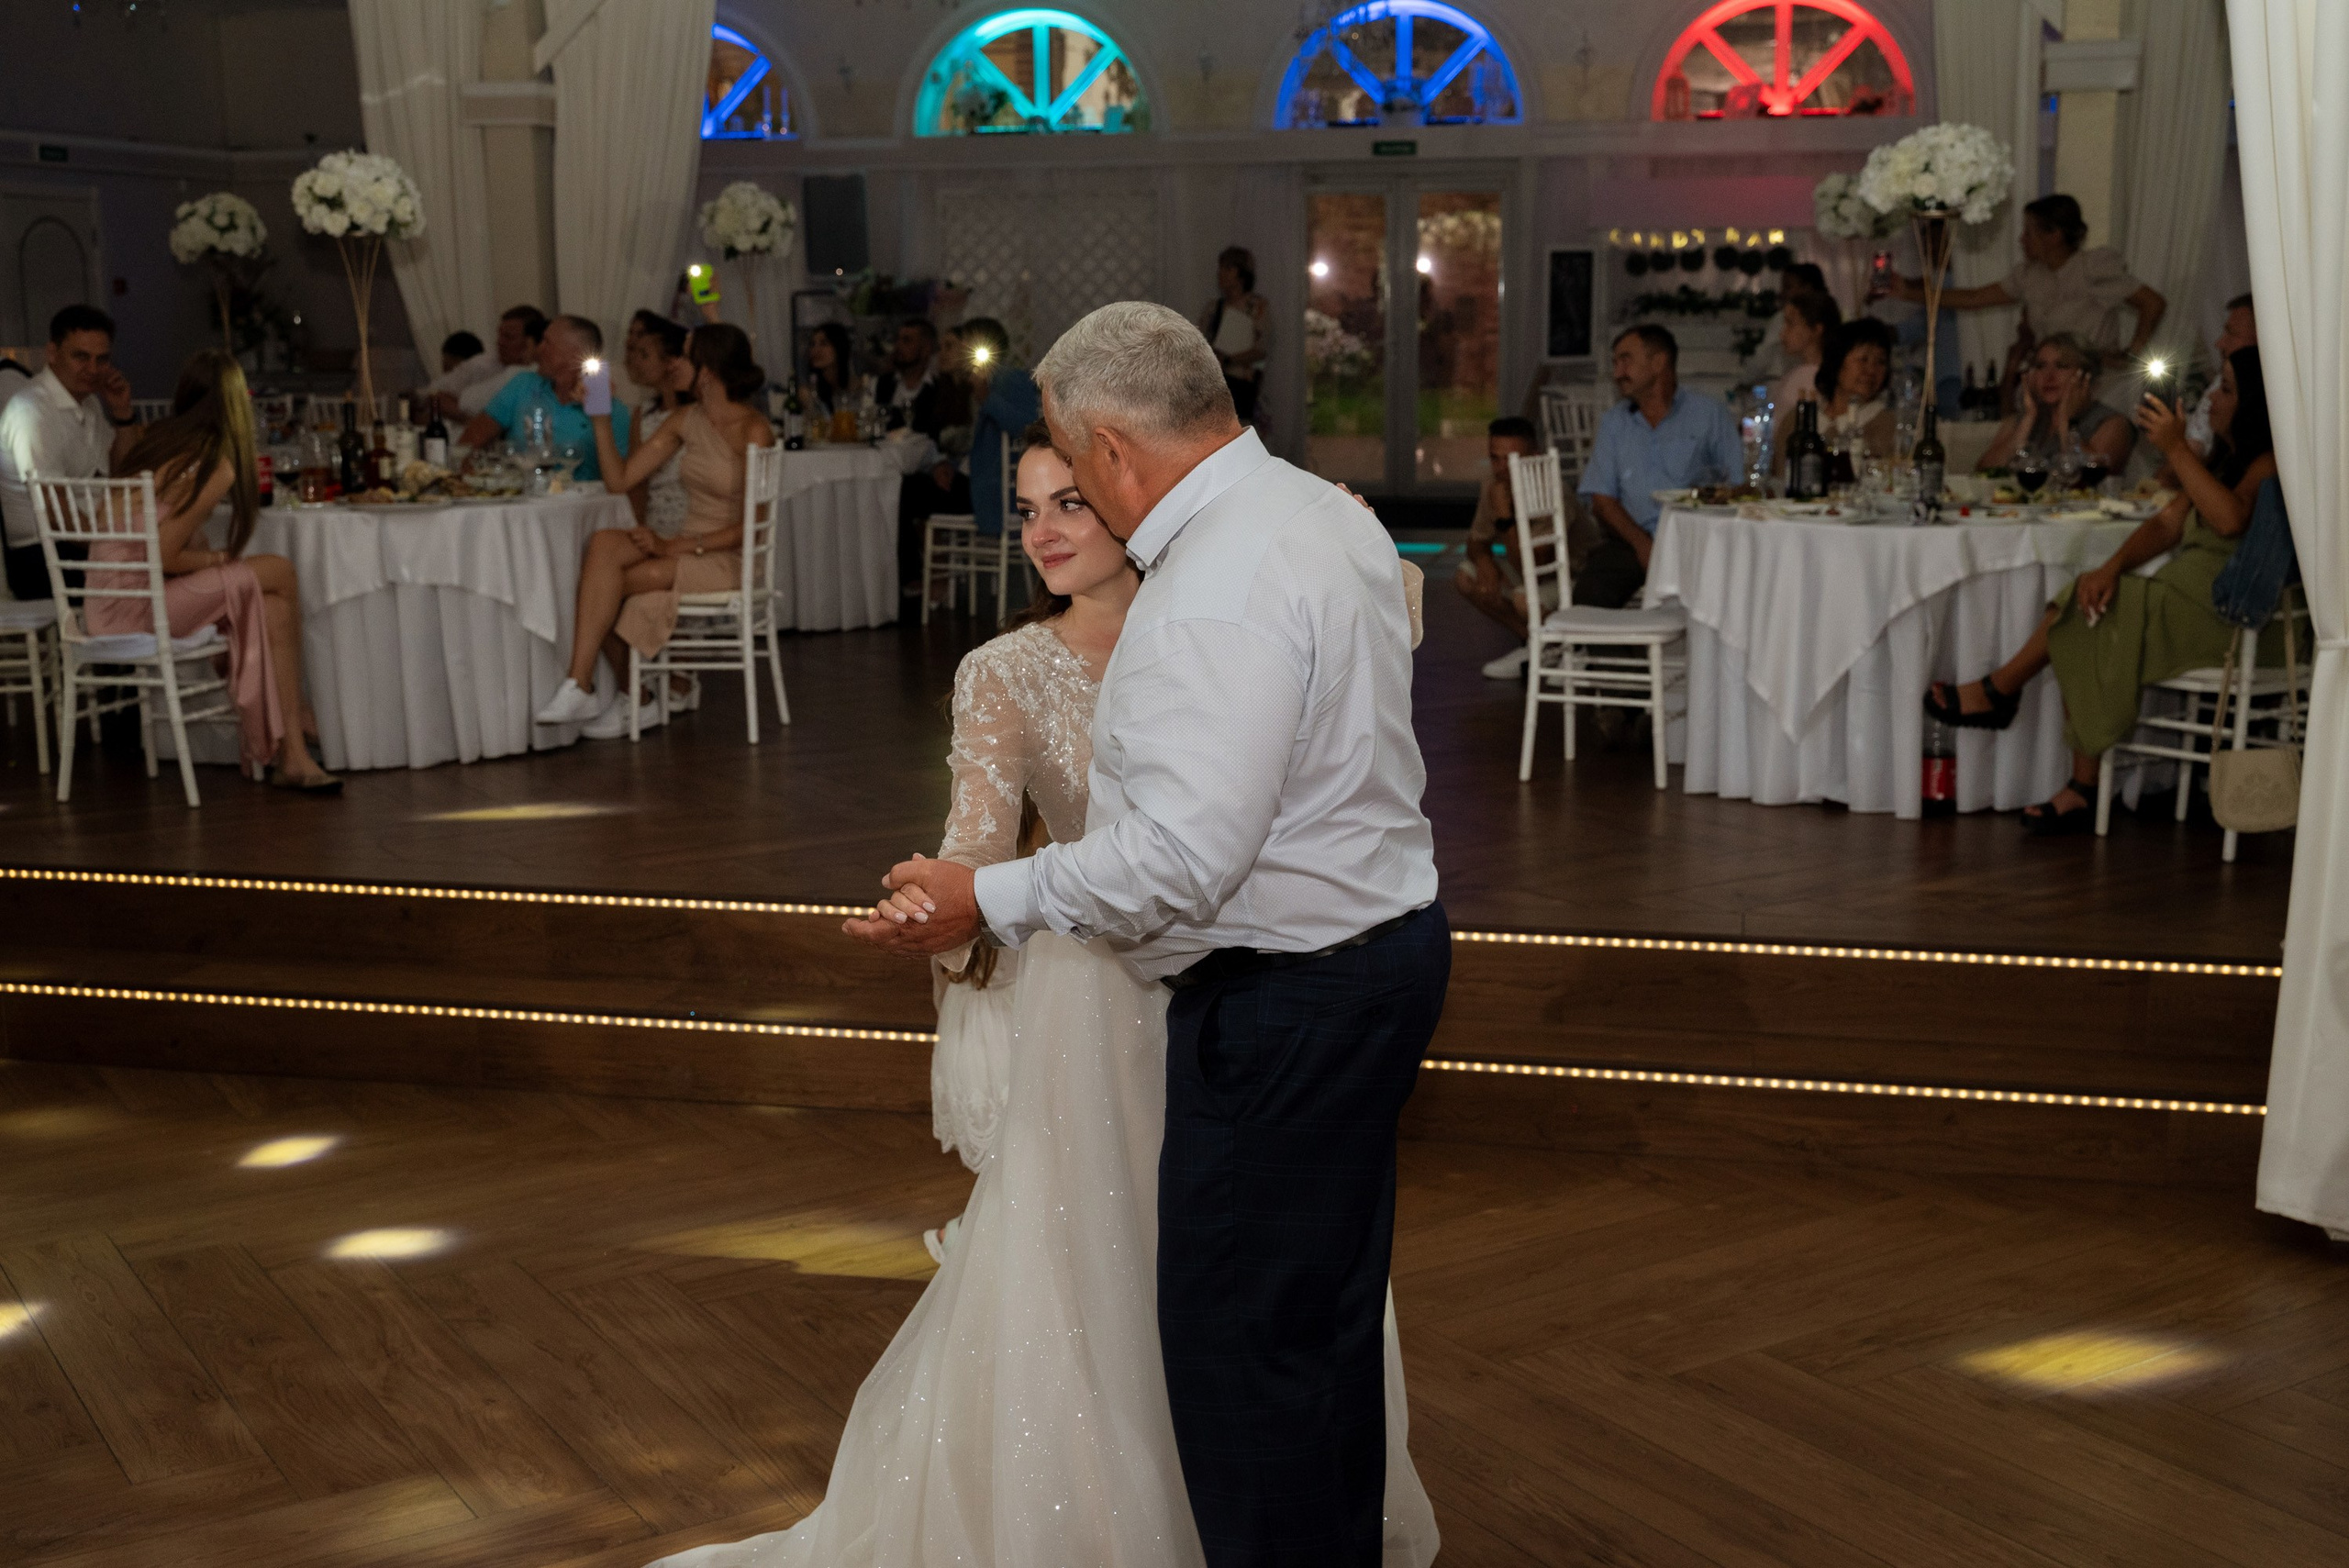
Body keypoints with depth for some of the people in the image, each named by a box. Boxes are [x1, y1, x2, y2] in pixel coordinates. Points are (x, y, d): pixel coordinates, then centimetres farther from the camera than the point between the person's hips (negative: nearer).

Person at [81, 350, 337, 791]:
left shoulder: (153, 440, 11)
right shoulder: (218, 467, -14)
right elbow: (161, 556, -16)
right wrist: (218, 559, -3)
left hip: (104, 605, 9)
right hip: (135, 608, -9)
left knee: (273, 607, 0)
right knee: (278, 572, -6)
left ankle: (289, 753, -6)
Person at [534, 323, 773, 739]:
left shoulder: (753, 431, -11)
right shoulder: (687, 421, 10)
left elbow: (750, 526, -15)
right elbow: (621, 478, 8)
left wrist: (675, 546, -19)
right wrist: (601, 415, 0)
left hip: (729, 560, -7)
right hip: (686, 547, 7)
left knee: (607, 579, -23)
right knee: (603, 543, -22)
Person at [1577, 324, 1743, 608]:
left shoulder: (1710, 413, 10)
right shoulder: (1613, 422, 19)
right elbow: (1602, 498, 10)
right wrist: (1641, 543, -9)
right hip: (1631, 540, 2)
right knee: (1590, 591, -29)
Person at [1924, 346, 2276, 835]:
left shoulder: (2271, 462, -10)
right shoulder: (2225, 457, 20)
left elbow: (2231, 519, -31)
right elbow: (2167, 523, 12)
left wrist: (2176, 449, -31)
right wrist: (2112, 567, -6)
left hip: (2228, 616, -9)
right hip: (2186, 598, 9)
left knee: (2088, 612, -17)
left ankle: (1999, 691, 8)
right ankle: (2082, 790, -13)